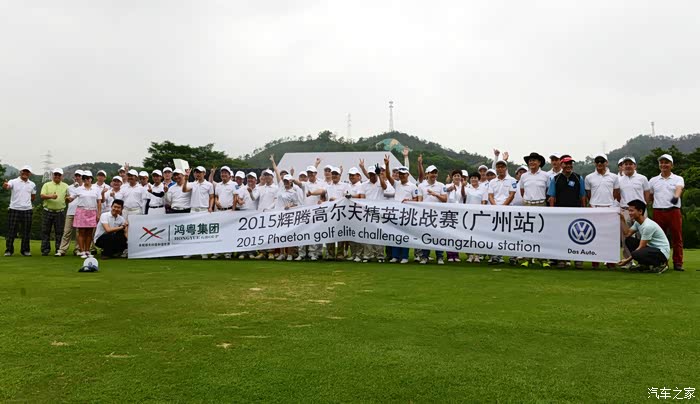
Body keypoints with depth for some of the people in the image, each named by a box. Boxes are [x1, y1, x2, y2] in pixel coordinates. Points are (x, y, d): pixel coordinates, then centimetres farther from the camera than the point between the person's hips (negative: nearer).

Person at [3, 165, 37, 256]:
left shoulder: (32, 184, 9)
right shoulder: (13, 182, -3)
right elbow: (6, 186, -26)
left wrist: (26, 202, 7)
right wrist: (5, 185, -48)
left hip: (27, 210, 3)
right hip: (14, 210, -3)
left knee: (26, 232, 7)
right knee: (11, 231, 0)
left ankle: (25, 250, 16)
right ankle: (9, 250, 9)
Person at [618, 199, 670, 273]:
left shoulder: (648, 226, -24)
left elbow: (641, 247, -22)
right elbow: (627, 234, 3)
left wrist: (628, 260, -20)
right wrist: (622, 219, -1)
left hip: (662, 252, -10)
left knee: (636, 254, -33)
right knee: (628, 240, 1)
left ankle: (661, 264, -7)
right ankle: (646, 264, 6)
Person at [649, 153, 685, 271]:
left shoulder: (678, 179, 5)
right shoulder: (653, 180, 12)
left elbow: (679, 189, -17)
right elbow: (649, 196, 17)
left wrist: (676, 197, -37)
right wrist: (657, 204, 3)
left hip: (674, 212, -2)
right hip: (658, 212, 2)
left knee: (677, 238, 0)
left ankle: (678, 263, 6)